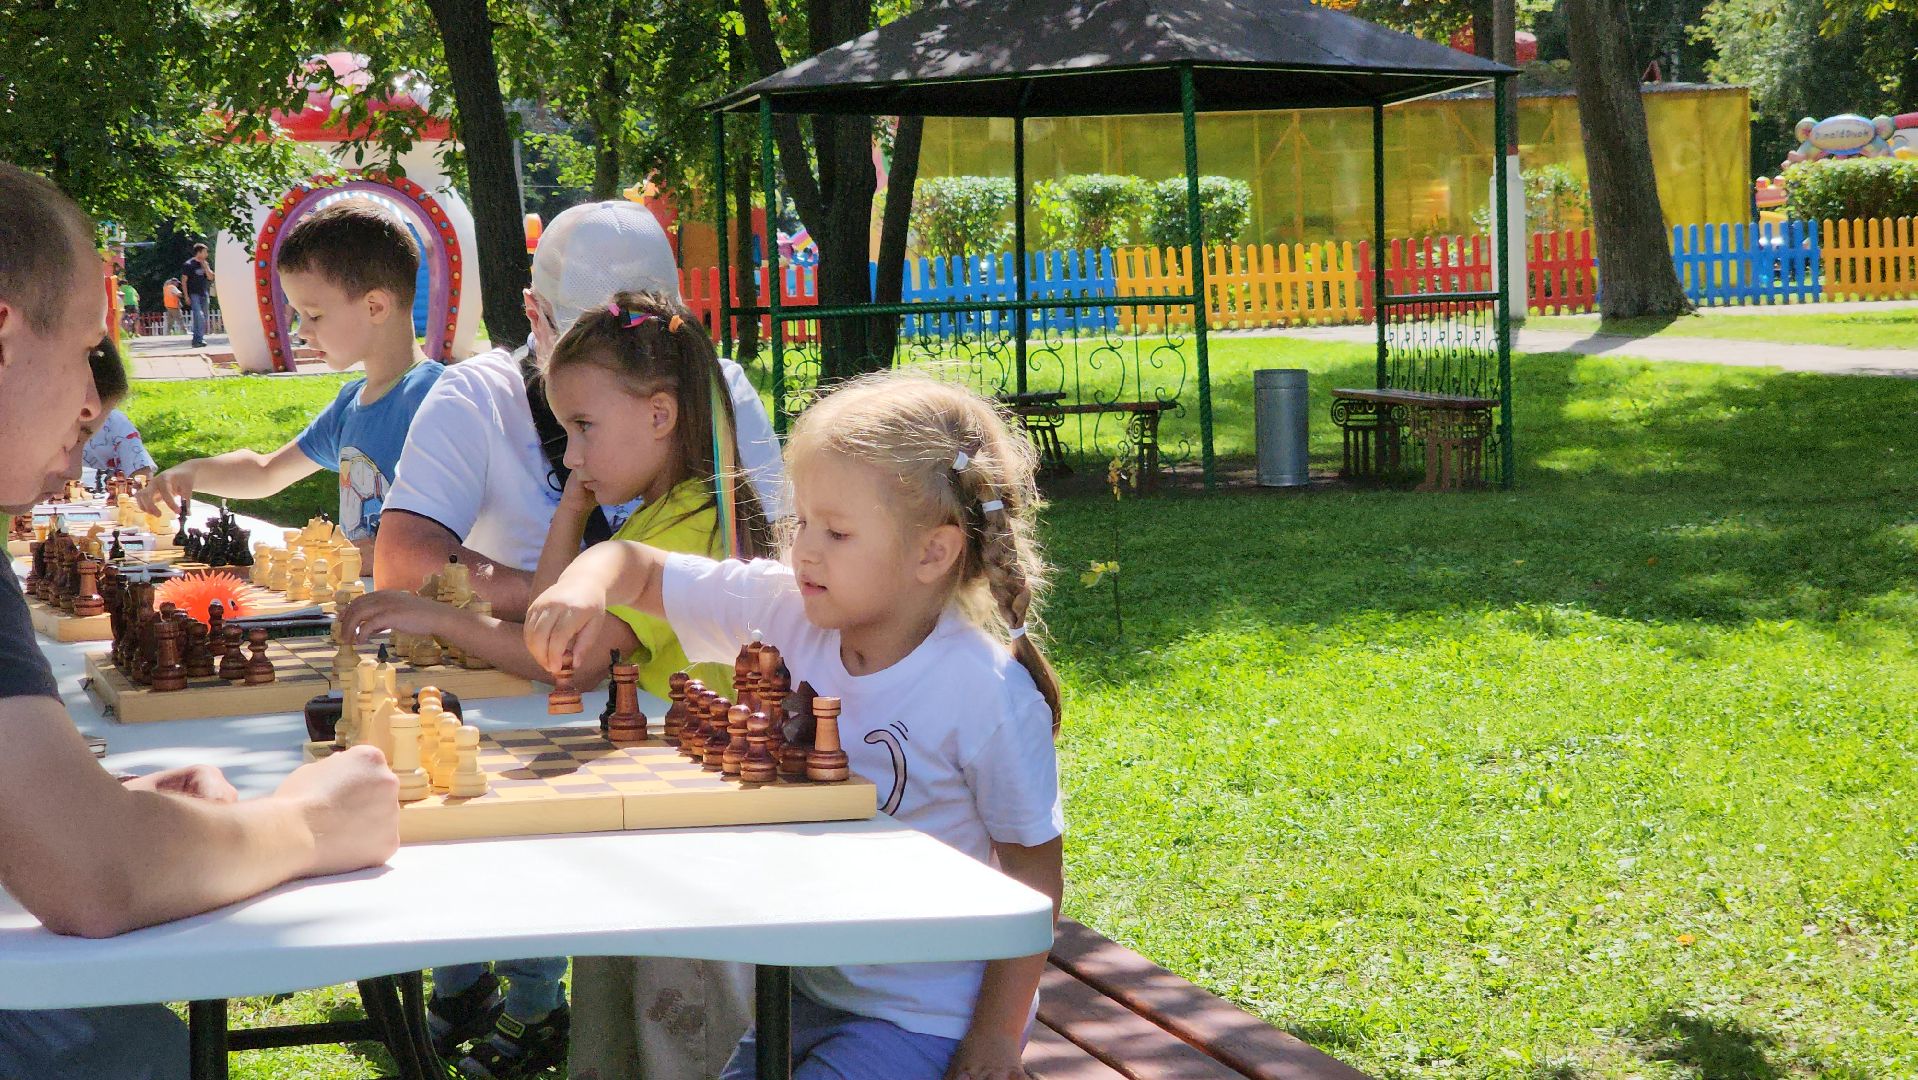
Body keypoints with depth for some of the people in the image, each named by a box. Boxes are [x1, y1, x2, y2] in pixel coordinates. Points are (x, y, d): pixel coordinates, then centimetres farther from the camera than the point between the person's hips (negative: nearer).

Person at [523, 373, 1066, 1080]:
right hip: (809, 989, 6)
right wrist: (587, 584, -22)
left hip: (924, 1021, -6)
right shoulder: (784, 611, -6)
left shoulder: (987, 693, -20)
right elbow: (637, 568, 2)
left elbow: (1033, 866, -12)